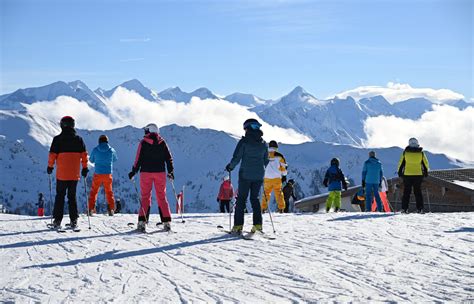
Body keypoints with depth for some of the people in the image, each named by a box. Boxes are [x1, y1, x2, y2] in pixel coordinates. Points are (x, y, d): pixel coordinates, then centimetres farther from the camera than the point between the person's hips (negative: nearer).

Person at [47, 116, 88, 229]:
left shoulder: (57, 139, -4)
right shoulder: (79, 139, 3)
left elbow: (52, 154, -4)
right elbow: (84, 155, 3)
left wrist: (50, 166, 10)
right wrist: (85, 168, 11)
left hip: (61, 174, -2)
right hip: (74, 174, 2)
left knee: (60, 196, 6)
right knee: (72, 196, 10)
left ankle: (57, 220, 2)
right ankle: (73, 221, 5)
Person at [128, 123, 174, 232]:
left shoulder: (143, 143, -3)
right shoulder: (162, 142, 5)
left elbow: (139, 159, -6)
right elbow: (169, 158, 6)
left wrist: (134, 171, 3)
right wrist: (170, 171, 15)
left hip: (146, 172, -2)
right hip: (160, 172, 2)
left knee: (145, 197, 4)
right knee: (162, 197, 8)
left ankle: (142, 222, -6)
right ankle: (166, 222, 3)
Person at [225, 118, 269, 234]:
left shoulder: (244, 141, -9)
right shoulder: (263, 143, 6)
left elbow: (236, 158, -11)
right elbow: (266, 160, 13)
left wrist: (230, 166, 7)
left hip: (245, 174, -4)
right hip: (259, 176, 4)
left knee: (241, 199, 3)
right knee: (255, 198, 15)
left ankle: (238, 226, -2)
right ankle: (257, 224, 8)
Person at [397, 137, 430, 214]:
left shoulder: (405, 152, -2)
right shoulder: (421, 153, 0)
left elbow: (401, 163, 2)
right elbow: (426, 163, 8)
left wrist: (400, 172, 13)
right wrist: (426, 172, 21)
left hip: (407, 174, -1)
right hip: (418, 175, 1)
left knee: (406, 192, 5)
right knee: (418, 192, 7)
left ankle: (404, 208, 0)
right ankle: (420, 209, 3)